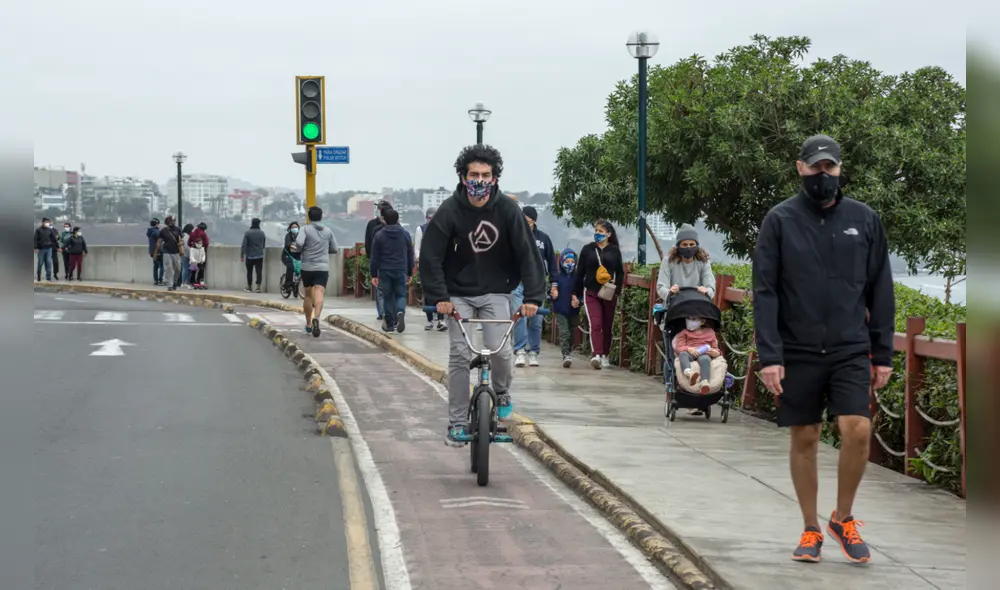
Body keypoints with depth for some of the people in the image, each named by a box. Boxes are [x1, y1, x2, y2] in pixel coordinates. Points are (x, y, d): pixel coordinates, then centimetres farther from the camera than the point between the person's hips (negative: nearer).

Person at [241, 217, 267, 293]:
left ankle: (249, 287, 17)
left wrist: (242, 255, -6)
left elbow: (243, 245, -11)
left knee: (249, 272, 9)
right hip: (259, 256, 2)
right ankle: (258, 287, -7)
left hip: (250, 256, -2)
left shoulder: (248, 233, -8)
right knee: (259, 272, 1)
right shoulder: (262, 233, 4)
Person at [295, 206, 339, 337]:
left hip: (307, 267, 0)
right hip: (323, 267, 0)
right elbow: (334, 249, 13)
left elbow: (298, 243, -18)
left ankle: (309, 324, 25)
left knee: (308, 295, 16)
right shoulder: (328, 231, 8)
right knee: (319, 295, -14)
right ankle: (316, 317, -39)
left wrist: (301, 250, 3)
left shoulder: (306, 229, -2)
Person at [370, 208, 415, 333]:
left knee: (387, 296, 8)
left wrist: (374, 275, 4)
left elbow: (374, 257, -1)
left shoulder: (379, 236, -1)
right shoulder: (405, 234, 4)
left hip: (384, 271, -1)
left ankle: (389, 324, 8)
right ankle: (400, 312, -23)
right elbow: (410, 255, 9)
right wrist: (410, 273, 17)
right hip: (401, 271, 1)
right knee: (400, 295, 8)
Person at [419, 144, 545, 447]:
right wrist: (438, 297, -19)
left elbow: (527, 253, -11)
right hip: (459, 293, 0)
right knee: (459, 355, -5)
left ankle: (502, 394, 17)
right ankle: (457, 423, 5)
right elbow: (430, 256, -12)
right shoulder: (450, 210, -14)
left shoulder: (507, 210, -11)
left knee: (498, 349, -15)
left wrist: (533, 296, -18)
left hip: (495, 291, 0)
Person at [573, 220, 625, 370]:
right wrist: (576, 293, 7)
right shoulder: (587, 249, 7)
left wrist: (617, 291, -3)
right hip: (591, 293, -1)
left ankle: (605, 355, 22)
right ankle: (597, 355, -25)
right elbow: (580, 272, 9)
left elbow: (620, 273, 8)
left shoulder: (615, 251, 6)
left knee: (607, 326, 9)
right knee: (595, 324, -15)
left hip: (609, 294, 1)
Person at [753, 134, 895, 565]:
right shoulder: (780, 220, -1)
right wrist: (769, 356, -11)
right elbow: (765, 292, -4)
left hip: (851, 351, 1)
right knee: (804, 439, 7)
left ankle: (843, 518, 8)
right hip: (798, 352, 0)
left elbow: (880, 291, 8)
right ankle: (811, 531, 20)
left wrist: (883, 354, 4)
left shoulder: (864, 220, 5)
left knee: (857, 430, -13)